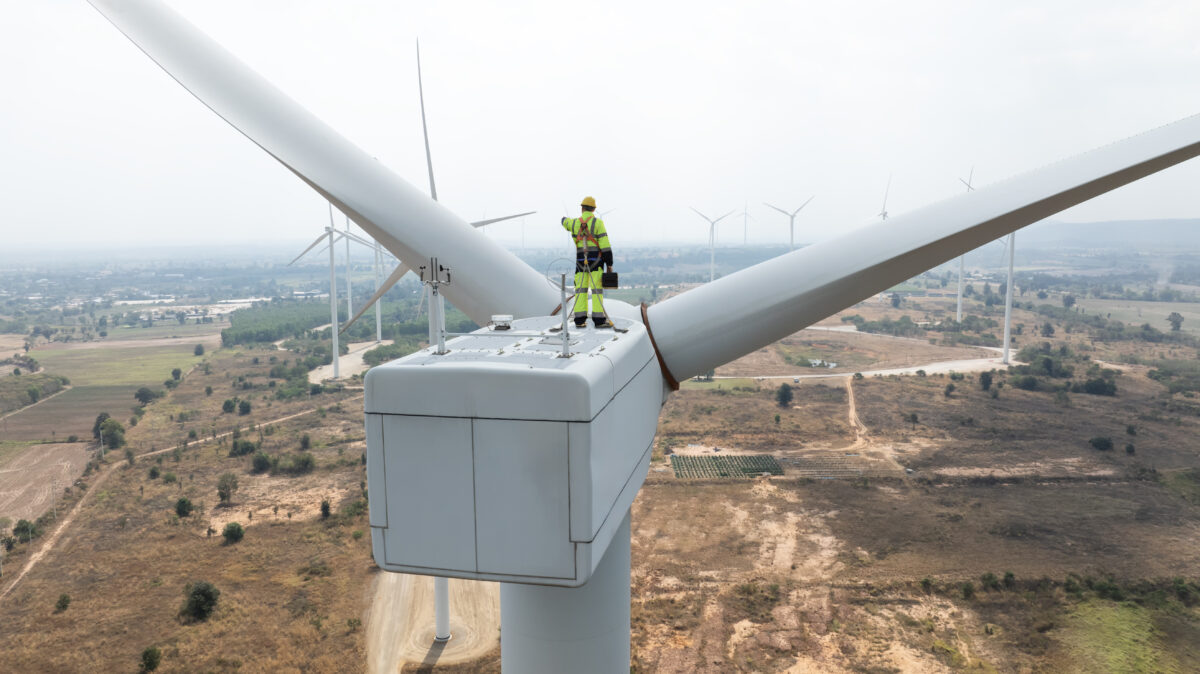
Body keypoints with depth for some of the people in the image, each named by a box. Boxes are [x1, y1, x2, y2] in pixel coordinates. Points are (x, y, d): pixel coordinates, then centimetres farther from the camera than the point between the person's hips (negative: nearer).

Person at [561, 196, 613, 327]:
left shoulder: (574, 223, 4)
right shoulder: (598, 222, -7)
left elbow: (564, 221, 31)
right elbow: (605, 246, -12)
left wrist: (566, 219, 56)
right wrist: (609, 264, -7)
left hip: (580, 261, 3)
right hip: (595, 261, -3)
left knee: (580, 289, 7)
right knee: (597, 289, -3)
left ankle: (580, 320, 4)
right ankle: (599, 319, -6)